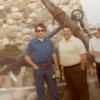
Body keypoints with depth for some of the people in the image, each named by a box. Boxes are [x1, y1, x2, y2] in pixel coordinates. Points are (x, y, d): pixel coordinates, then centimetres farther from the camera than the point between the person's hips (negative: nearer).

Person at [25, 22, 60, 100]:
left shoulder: (49, 41, 0)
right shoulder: (32, 43, -3)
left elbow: (54, 55, 3)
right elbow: (27, 56, 1)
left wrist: (57, 69, 2)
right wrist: (34, 66, -8)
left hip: (49, 68, 1)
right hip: (38, 69, -1)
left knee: (53, 88, 10)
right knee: (40, 89, 10)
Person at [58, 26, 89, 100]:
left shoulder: (77, 41, -13)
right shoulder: (61, 42, 10)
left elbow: (84, 56, -16)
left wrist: (82, 68, -14)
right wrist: (62, 66, 12)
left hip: (77, 69, -7)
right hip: (66, 70, 7)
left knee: (82, 90, 2)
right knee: (72, 89, 17)